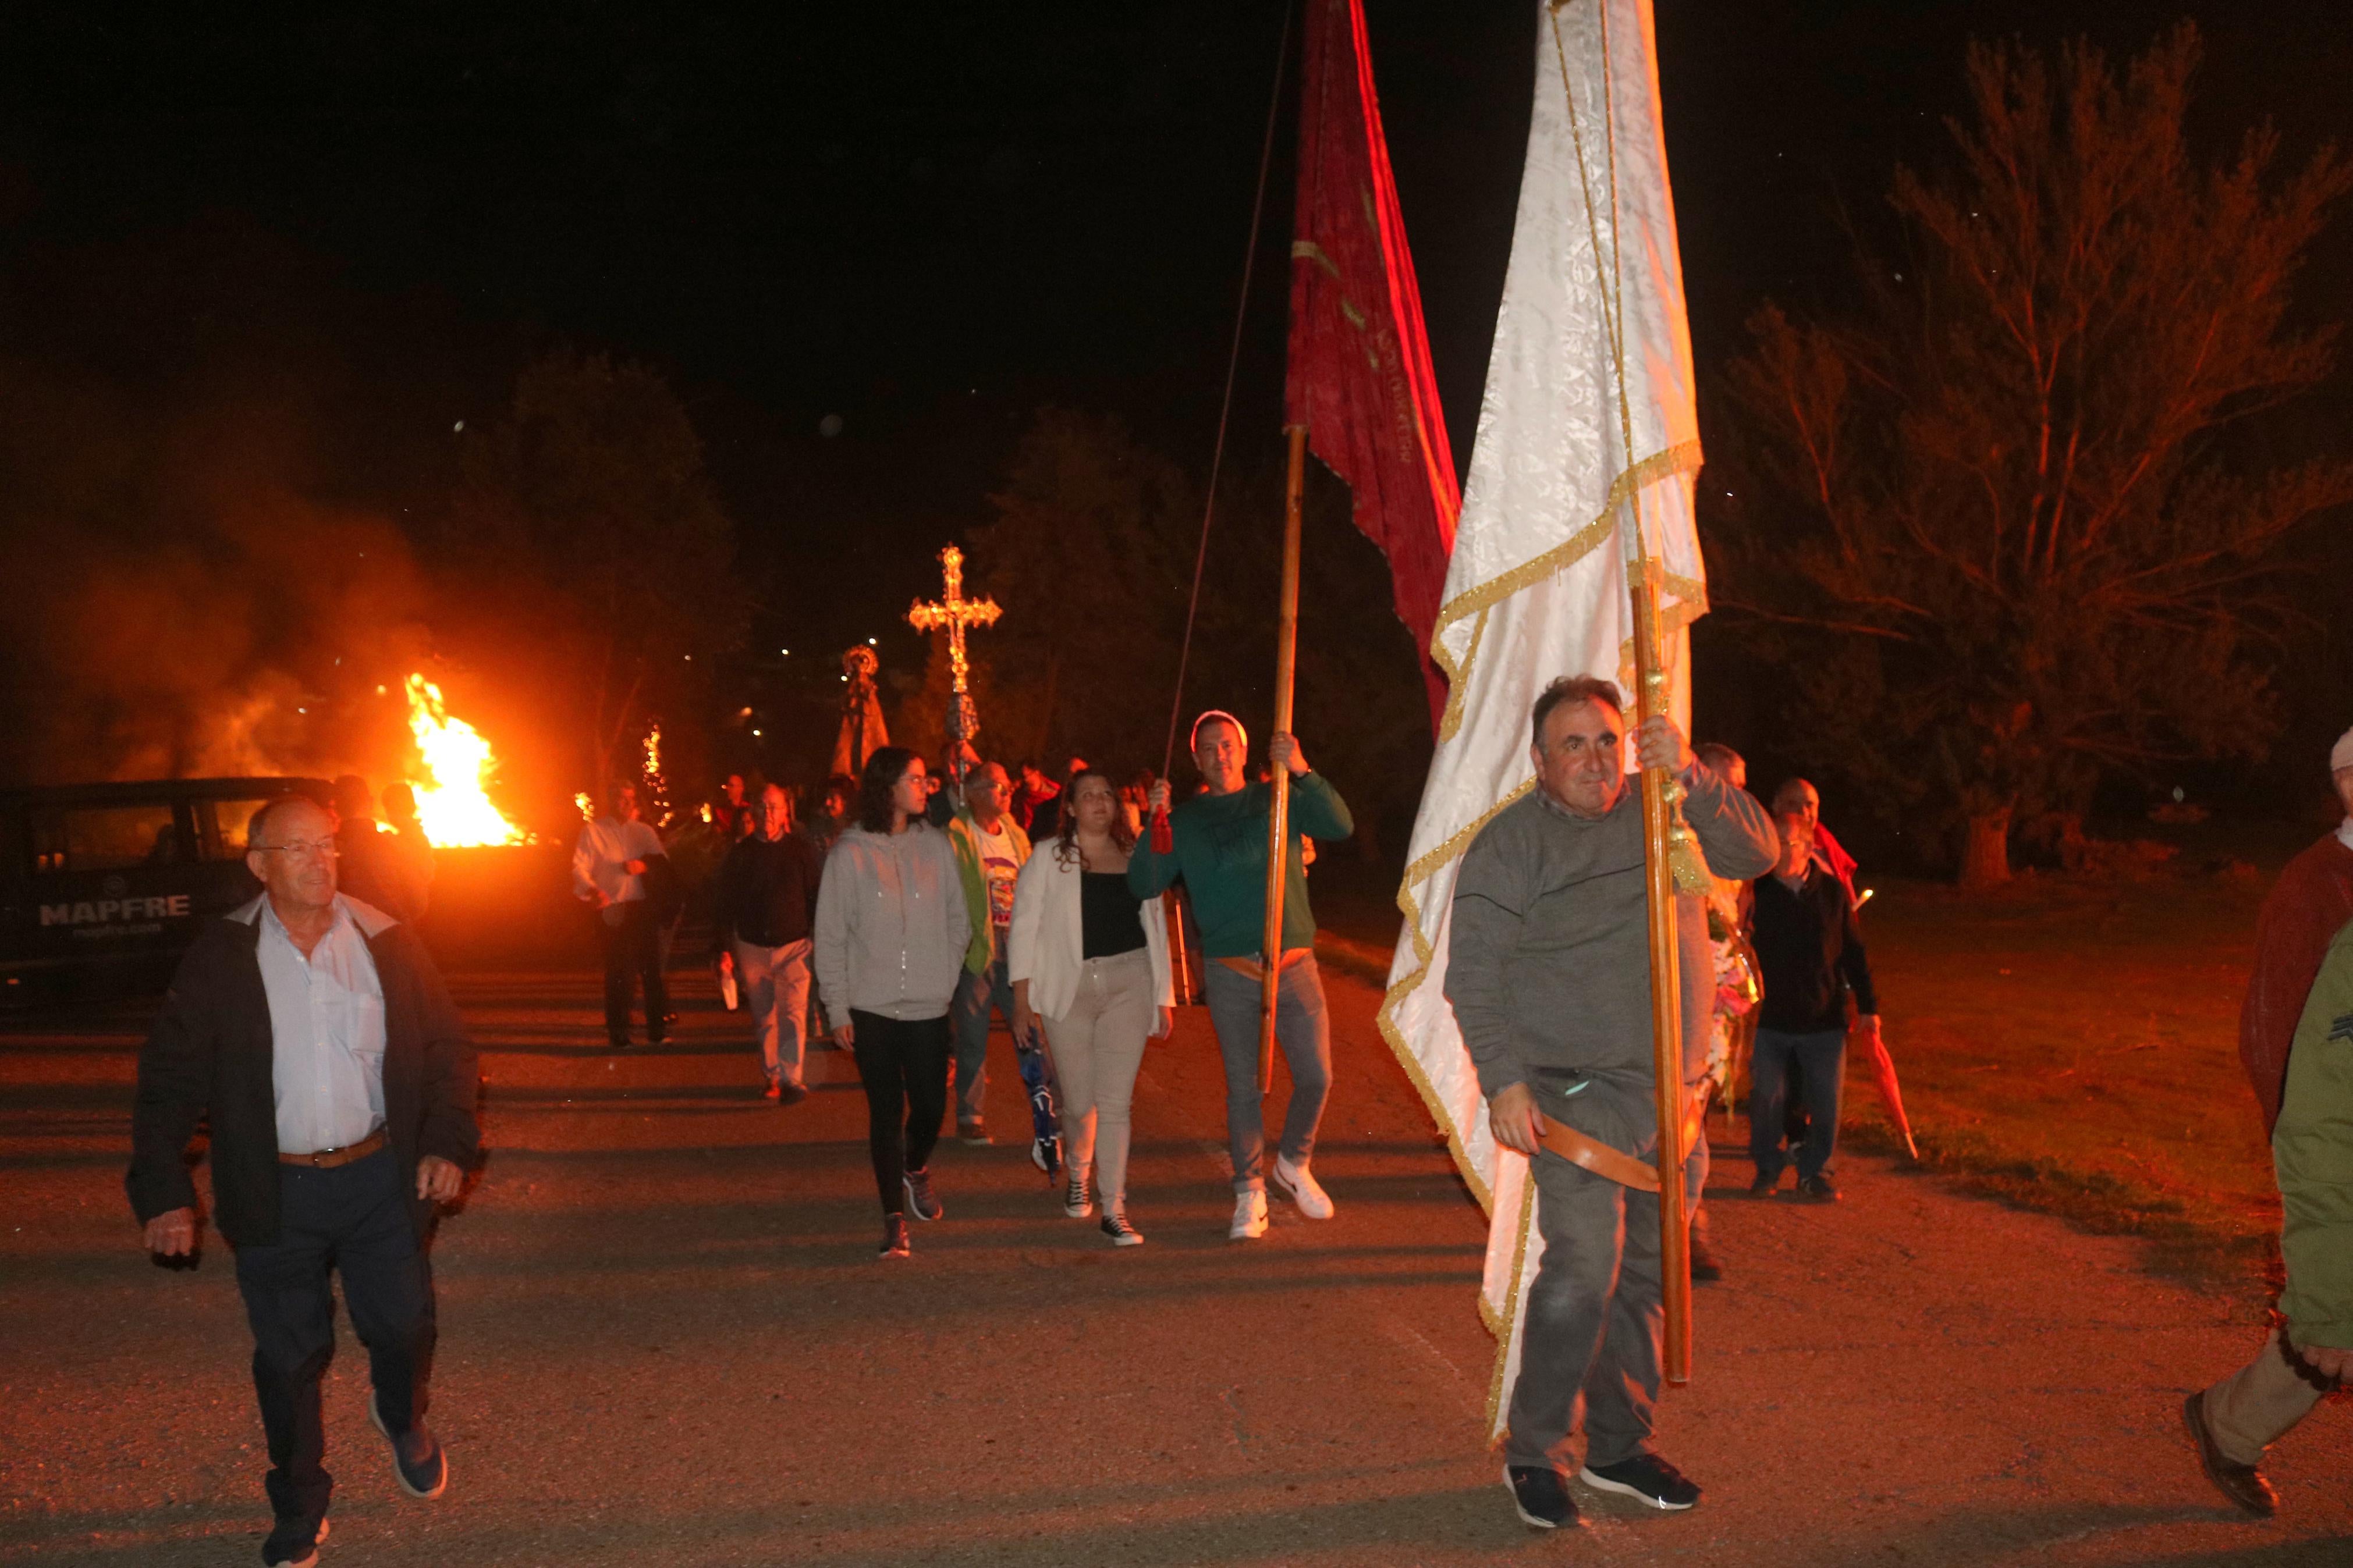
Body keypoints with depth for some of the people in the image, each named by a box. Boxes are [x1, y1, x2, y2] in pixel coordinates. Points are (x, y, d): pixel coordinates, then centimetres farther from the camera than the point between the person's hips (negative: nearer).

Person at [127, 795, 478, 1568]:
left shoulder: (387, 942, -1)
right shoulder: (220, 957, -3)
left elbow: (448, 1049, 5)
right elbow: (170, 1080, -1)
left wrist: (448, 1142, -7)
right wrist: (163, 1190, -7)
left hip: (379, 1178, 1)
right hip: (276, 1192, -1)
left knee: (402, 1325, 9)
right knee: (289, 1355, 8)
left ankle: (402, 1418, 44)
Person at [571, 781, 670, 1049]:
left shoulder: (643, 831, 14)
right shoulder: (593, 831, 3)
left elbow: (662, 859, 5)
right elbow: (580, 867, -6)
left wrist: (644, 866, -17)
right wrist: (592, 890, -25)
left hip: (640, 907, 3)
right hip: (611, 909, -3)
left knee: (651, 966, 2)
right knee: (617, 971, 0)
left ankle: (657, 1026, 13)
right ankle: (618, 1032, 11)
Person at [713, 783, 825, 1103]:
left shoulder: (800, 851, 0)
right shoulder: (740, 854, 2)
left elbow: (816, 899, 4)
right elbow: (723, 904, 5)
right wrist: (723, 949, -1)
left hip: (794, 945, -2)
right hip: (752, 947, 2)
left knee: (793, 1011, -14)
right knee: (763, 1017, 9)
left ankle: (791, 1079, -13)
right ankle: (773, 1077, 20)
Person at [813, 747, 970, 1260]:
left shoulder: (936, 845, 2)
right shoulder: (851, 853, -6)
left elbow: (959, 920, 10)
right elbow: (830, 936, -3)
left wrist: (945, 978, 3)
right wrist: (838, 1009, -4)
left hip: (928, 1007, 2)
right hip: (872, 1006, -2)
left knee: (930, 1106, 4)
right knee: (886, 1112, 1)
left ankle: (916, 1169, 37)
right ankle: (894, 1217, 12)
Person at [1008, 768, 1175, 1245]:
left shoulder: (1136, 858, 9)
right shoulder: (1049, 860, 1)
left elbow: (1156, 928, 14)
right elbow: (1024, 929, 1)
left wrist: (1164, 999, 11)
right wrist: (1022, 1000, -5)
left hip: (1129, 985, 1)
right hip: (1068, 987, -1)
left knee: (1116, 1102, -3)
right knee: (1079, 1102, 6)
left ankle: (1113, 1209, 2)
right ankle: (1078, 1176, 37)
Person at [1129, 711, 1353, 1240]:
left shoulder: (1278, 800, 6)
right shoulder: (1185, 820, 8)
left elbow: (1340, 825, -9)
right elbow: (1144, 885, 0)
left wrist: (1302, 772, -20)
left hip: (1293, 963, 0)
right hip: (1229, 972, 0)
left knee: (1316, 1077, 1)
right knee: (1242, 1086, 4)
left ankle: (1294, 1164, 26)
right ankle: (1250, 1193, 16)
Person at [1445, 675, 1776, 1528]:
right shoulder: (1511, 841, -5)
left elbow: (1755, 852, -2)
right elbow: (1472, 969, -8)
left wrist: (1690, 775, -16)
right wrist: (1504, 1078, -17)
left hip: (1673, 1094, 5)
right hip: (1577, 1096, -5)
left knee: (1648, 1273, 11)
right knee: (1584, 1271, -14)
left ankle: (1619, 1446, 26)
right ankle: (1532, 1453, 2)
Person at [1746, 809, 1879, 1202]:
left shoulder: (1832, 891, 2)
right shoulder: (1757, 893, -3)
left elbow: (1853, 952, 8)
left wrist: (1867, 1005, 8)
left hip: (1825, 1019, 1)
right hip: (1770, 1019, -1)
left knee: (1825, 1102, 4)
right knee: (1766, 1099, 1)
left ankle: (1814, 1172, 20)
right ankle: (1767, 1169, 19)